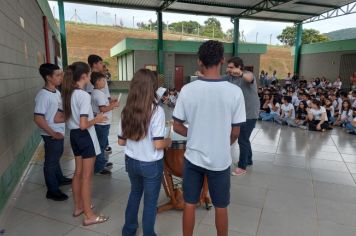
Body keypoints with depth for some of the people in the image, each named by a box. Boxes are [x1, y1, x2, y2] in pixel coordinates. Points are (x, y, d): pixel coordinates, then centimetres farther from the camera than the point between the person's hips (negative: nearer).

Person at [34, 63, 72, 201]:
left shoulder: (56, 92, 4)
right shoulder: (43, 95, -22)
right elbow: (38, 118, -25)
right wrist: (53, 133, -21)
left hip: (59, 132, 8)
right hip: (51, 135, -8)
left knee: (56, 158, 25)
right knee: (51, 161, 6)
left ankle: (59, 178, 45)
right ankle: (52, 191, 20)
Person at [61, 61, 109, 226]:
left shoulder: (68, 93, 5)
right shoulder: (84, 95, -22)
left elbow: (65, 118, 13)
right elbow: (84, 125, -26)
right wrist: (96, 119, -9)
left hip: (74, 135, 9)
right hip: (85, 137, -9)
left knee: (78, 172, 20)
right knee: (87, 176, 1)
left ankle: (78, 207, 36)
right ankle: (89, 216, 15)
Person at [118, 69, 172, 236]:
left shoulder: (127, 110, -4)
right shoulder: (156, 111, -19)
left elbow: (121, 141, 2)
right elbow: (158, 144, -22)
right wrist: (169, 142, -2)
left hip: (131, 161, 6)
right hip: (151, 164, -5)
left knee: (135, 193, 27)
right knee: (150, 201, 14)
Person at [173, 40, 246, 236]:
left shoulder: (187, 90, -12)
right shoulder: (235, 92, -13)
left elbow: (177, 127, -5)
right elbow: (235, 132, -6)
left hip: (193, 157, 1)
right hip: (221, 160, 0)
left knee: (189, 204, 17)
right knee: (221, 208, 19)